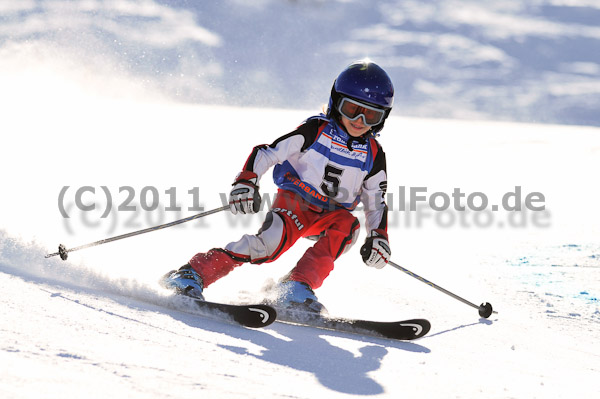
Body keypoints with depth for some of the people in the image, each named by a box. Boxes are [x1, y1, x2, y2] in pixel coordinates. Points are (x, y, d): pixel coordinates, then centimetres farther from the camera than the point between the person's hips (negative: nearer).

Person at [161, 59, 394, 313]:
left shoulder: (373, 155, 2)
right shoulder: (315, 130, -9)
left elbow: (376, 201, 12)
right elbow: (266, 153, -10)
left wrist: (378, 236, -2)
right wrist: (246, 182, -25)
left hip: (330, 214, 4)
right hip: (294, 199, -4)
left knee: (347, 226, -30)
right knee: (273, 242, -31)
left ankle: (296, 288, -34)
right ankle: (193, 274, -27)